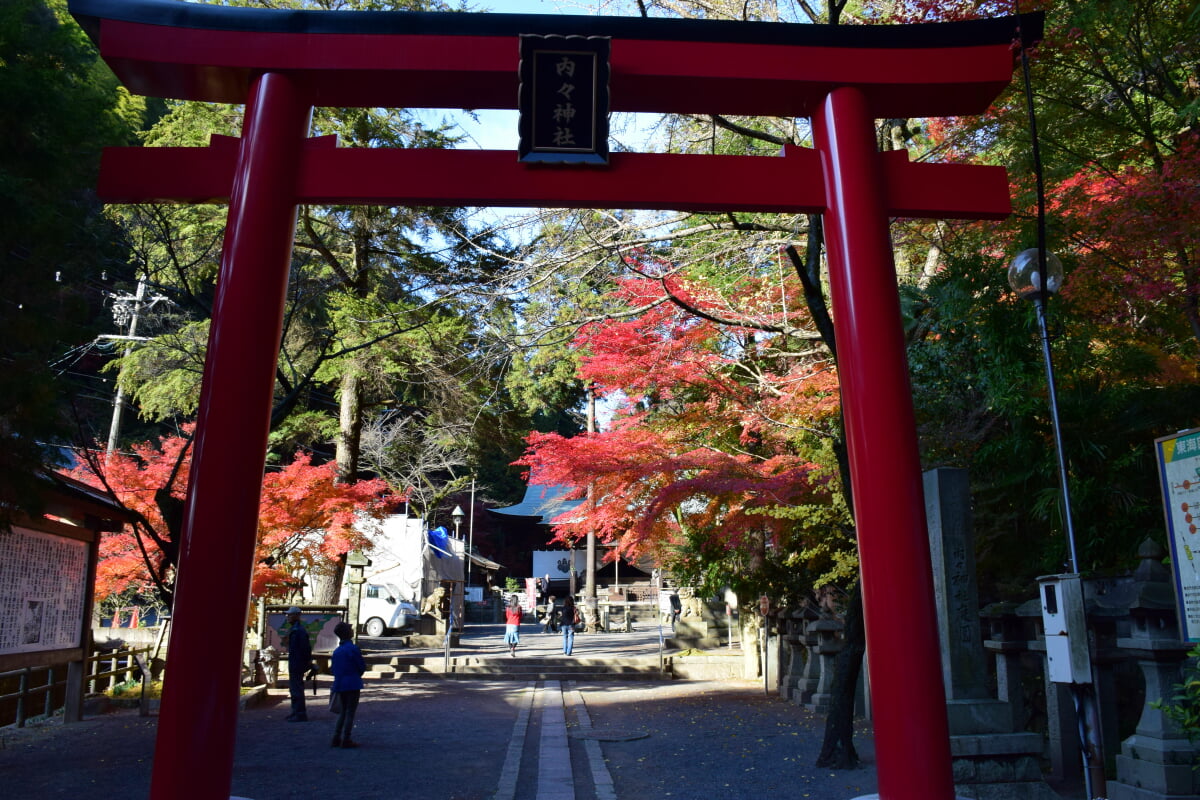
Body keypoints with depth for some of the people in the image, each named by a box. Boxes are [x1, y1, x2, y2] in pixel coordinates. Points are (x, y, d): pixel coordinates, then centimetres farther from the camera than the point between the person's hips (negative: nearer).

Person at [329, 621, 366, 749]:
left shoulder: (336, 651, 8)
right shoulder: (353, 648, -13)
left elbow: (334, 669, 12)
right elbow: (362, 667, -8)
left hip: (340, 684, 7)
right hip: (353, 684, -7)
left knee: (342, 712, 17)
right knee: (350, 713, 0)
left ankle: (336, 738, 16)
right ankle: (346, 740, 1)